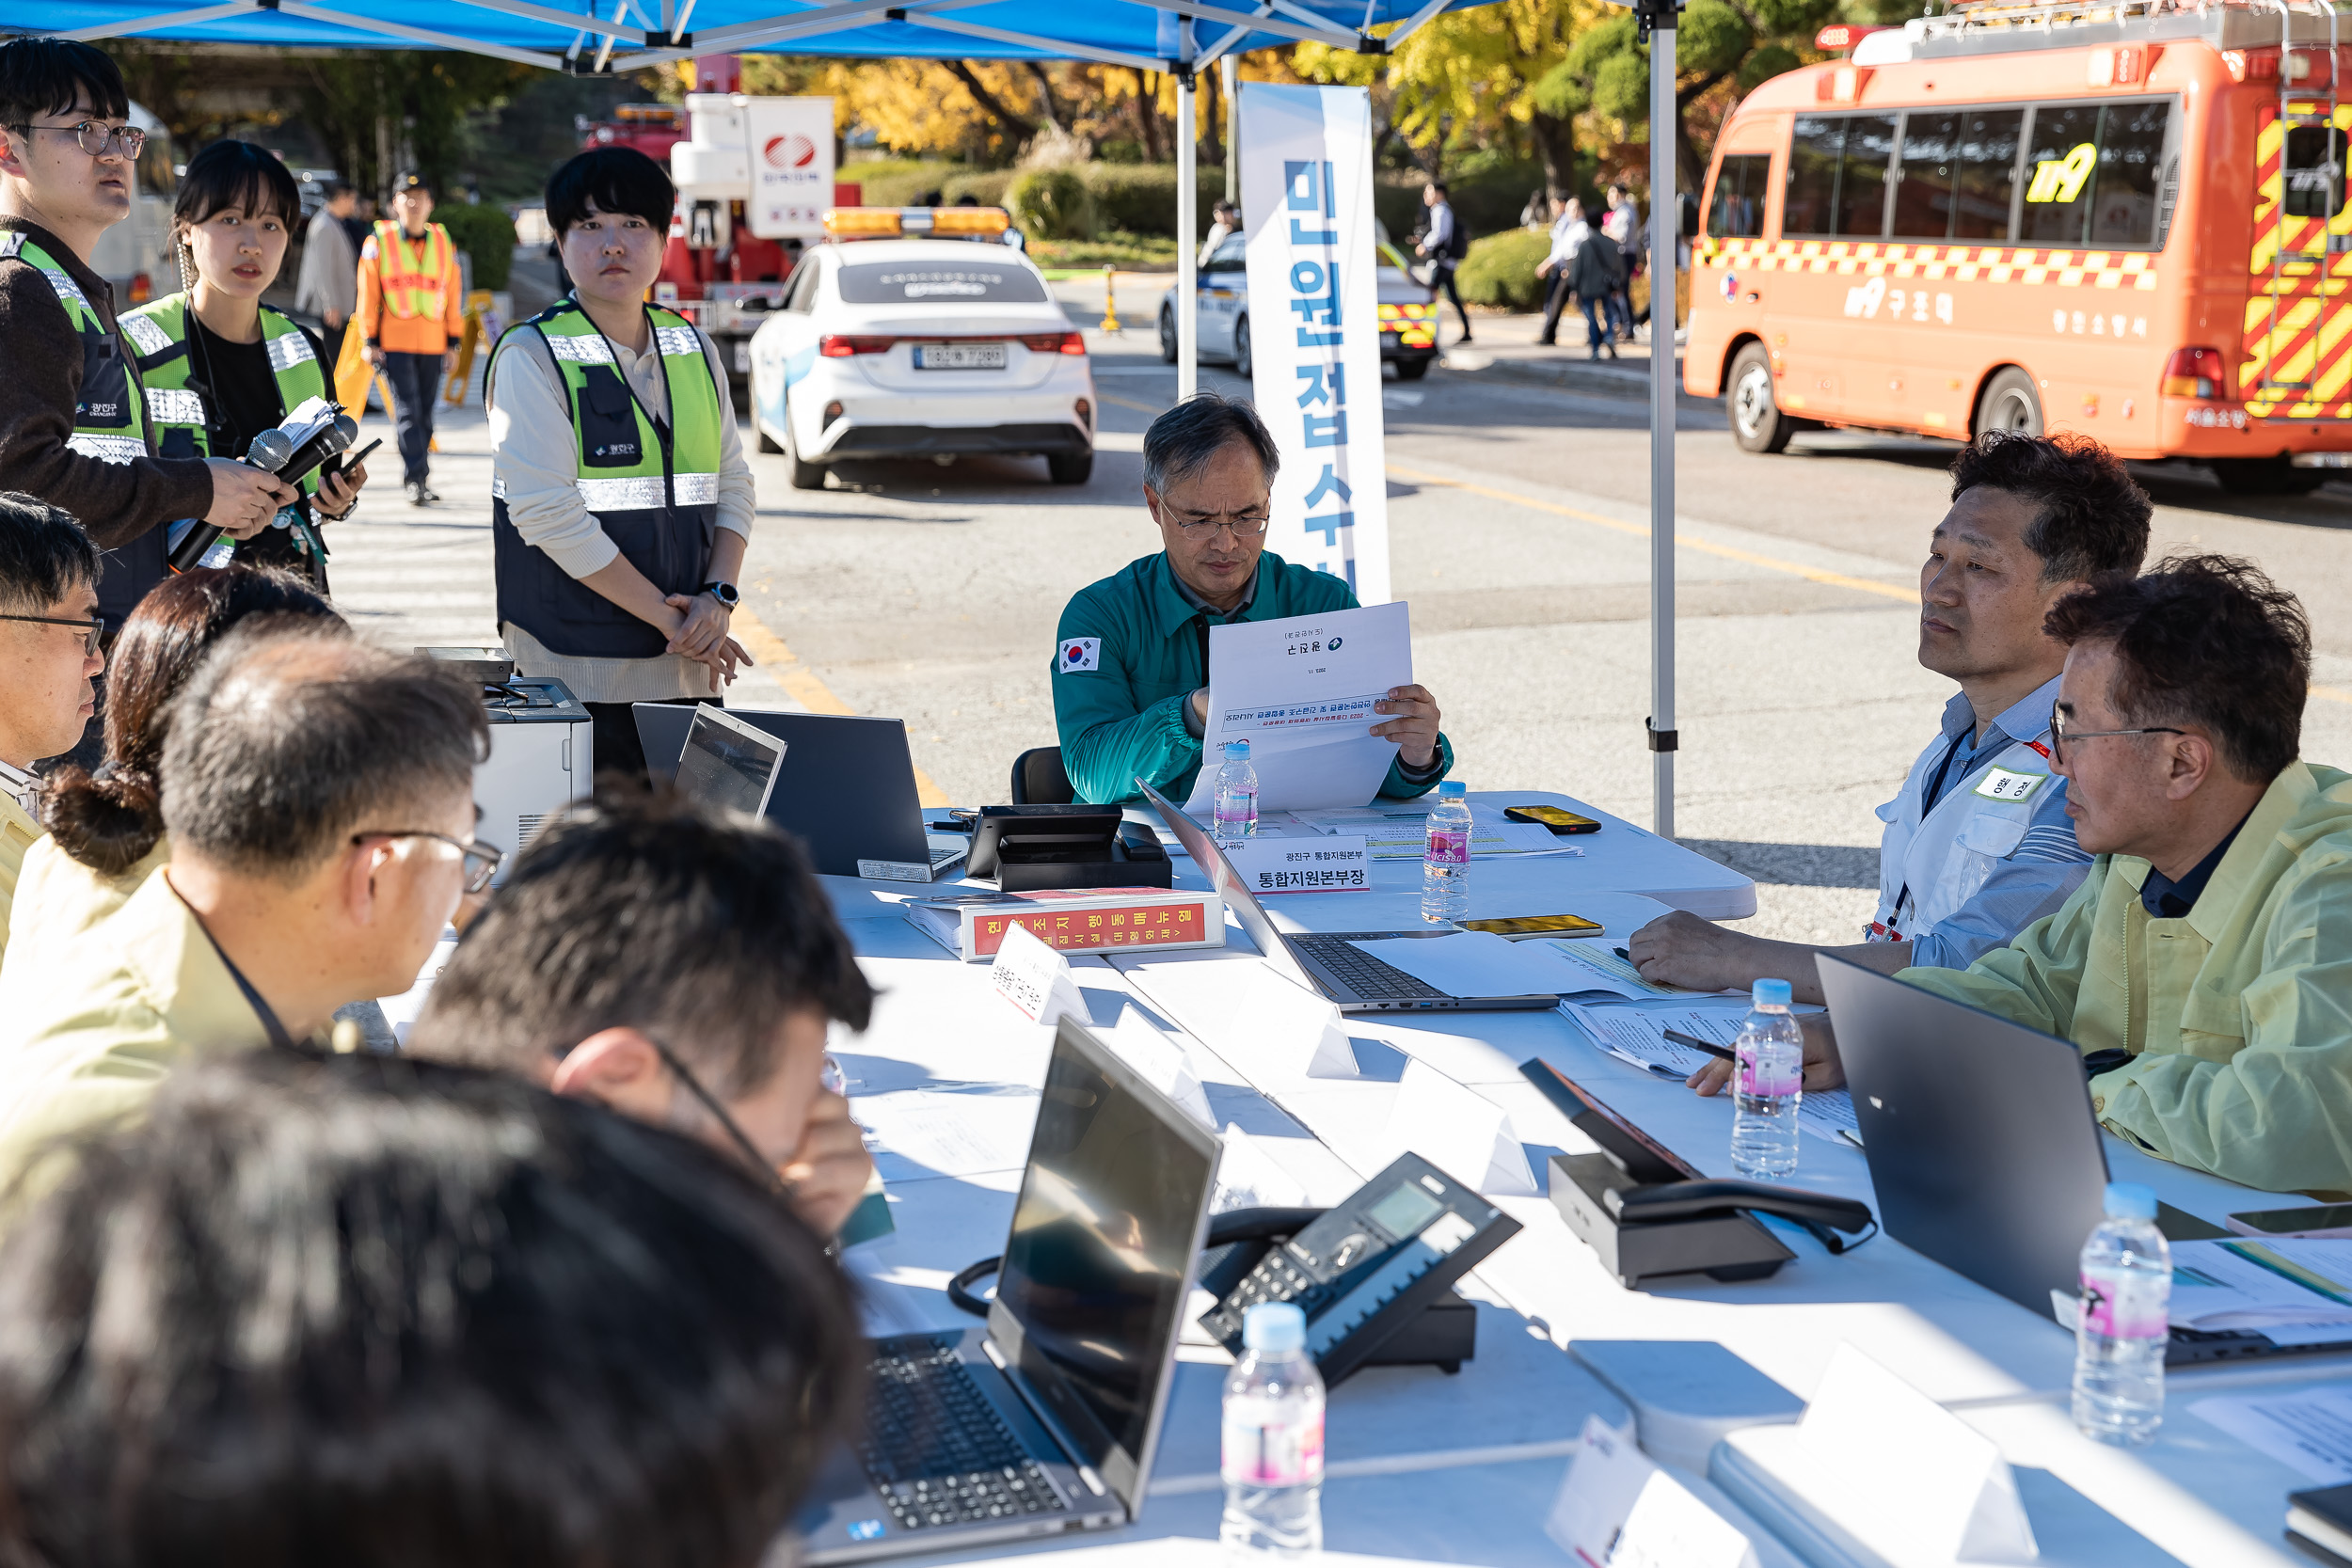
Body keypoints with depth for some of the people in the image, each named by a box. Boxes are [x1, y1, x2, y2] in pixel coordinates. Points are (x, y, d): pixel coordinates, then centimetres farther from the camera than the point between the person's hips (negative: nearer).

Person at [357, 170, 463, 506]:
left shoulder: (444, 242, 7)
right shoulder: (378, 242, -1)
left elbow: (453, 293, 11)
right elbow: (368, 293, 2)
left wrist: (453, 342, 9)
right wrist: (371, 340, -2)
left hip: (432, 342, 3)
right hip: (394, 341, -3)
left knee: (424, 413, 8)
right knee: (407, 410, -10)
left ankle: (420, 479, 17)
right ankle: (415, 479, -10)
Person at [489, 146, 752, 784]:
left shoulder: (694, 348, 13)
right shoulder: (532, 357, -5)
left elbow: (732, 483, 13)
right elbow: (548, 513, -14)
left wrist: (719, 595, -6)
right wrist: (667, 617, -14)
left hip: (690, 671, 5)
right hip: (579, 672, -5)